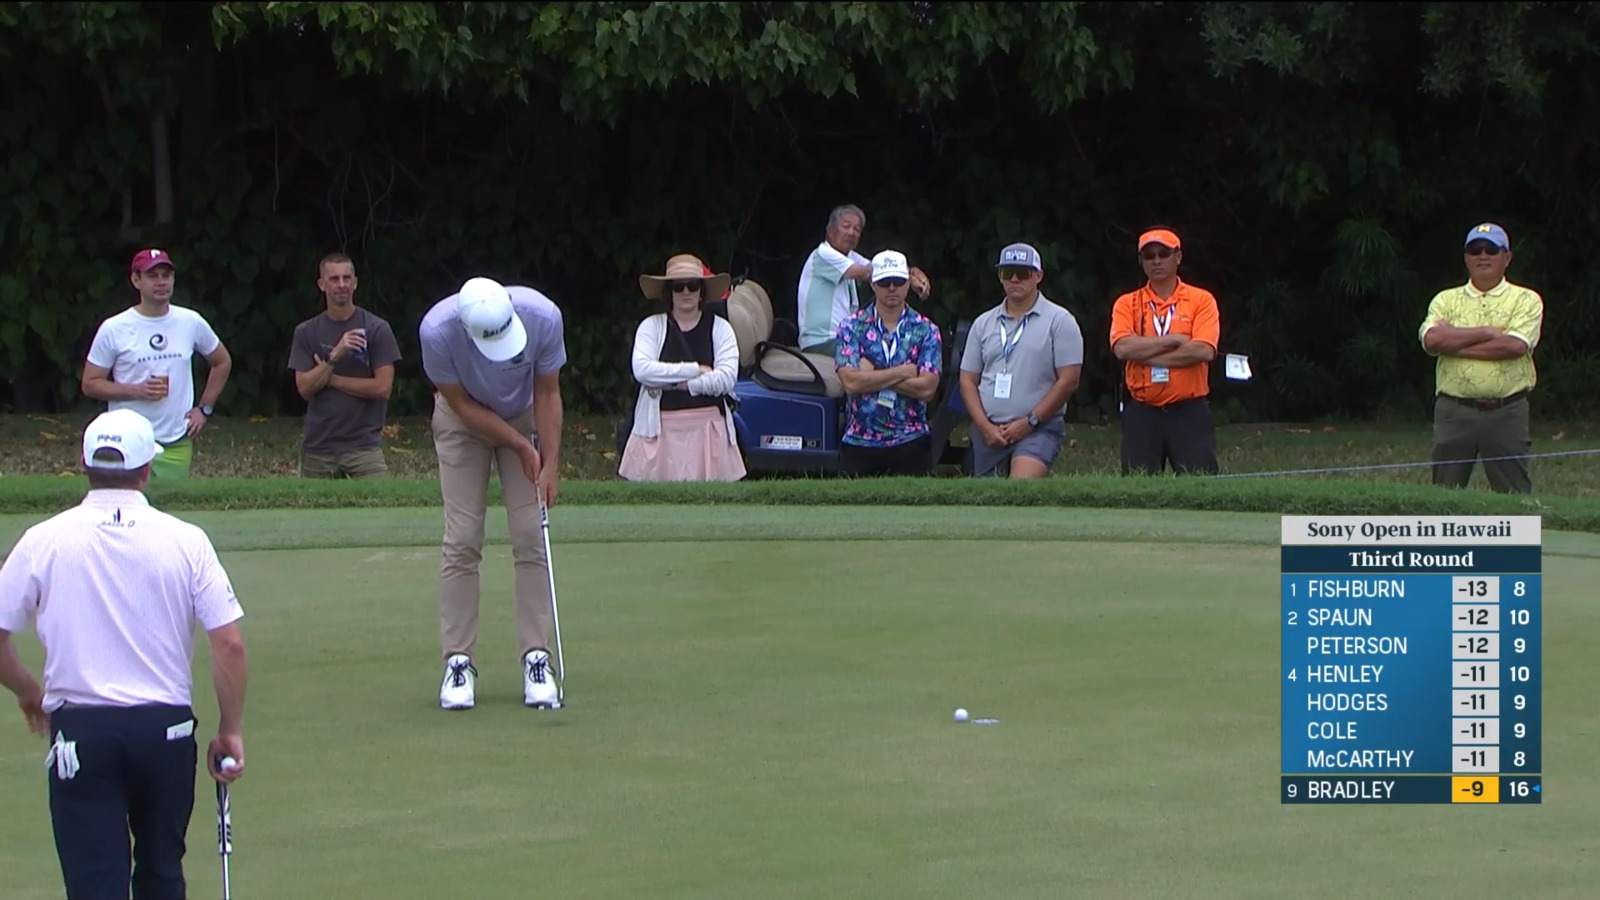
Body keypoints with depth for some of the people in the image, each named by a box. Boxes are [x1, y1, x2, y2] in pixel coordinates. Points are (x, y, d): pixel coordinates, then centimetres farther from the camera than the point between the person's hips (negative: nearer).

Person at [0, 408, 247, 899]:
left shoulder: (44, 541, -3)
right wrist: (231, 731, 5)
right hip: (166, 727, 1)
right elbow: (230, 644, -6)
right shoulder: (185, 541, -3)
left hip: (80, 730, -1)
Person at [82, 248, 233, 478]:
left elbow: (222, 362, 21)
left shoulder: (191, 323, 5)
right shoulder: (113, 330, -4)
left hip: (177, 443, 3)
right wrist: (137, 391, -15)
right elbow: (90, 384, -1)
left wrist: (204, 408, 11)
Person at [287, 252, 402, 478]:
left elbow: (382, 387, -6)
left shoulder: (377, 329, 0)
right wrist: (335, 356, -16)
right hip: (318, 445, 3)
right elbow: (305, 388, -2)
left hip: (363, 443, -3)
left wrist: (331, 379, -3)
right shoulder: (306, 332, 7)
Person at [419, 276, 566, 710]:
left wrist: (550, 463, -18)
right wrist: (520, 446, -17)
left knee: (532, 539, -6)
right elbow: (461, 403, -18)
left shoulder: (542, 316, -30)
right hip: (464, 420, -1)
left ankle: (536, 658, -3)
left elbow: (547, 393, -14)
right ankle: (458, 662, -2)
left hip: (525, 418, 1)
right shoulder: (438, 330, -33)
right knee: (462, 541, -8)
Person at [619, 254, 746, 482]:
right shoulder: (652, 326, 6)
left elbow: (726, 378, -6)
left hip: (707, 429, 0)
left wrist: (678, 384, -9)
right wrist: (695, 370, -9)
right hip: (662, 429, 0)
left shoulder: (719, 328, 7)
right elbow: (642, 369, -10)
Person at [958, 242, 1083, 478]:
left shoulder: (1058, 321, 1)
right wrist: (985, 427, -3)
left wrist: (1029, 422, -10)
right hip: (988, 430, 5)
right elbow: (968, 380, 12)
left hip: (1038, 429, -5)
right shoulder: (983, 324, 14)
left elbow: (1068, 380, -5)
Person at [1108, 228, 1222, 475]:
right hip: (1142, 413, 1)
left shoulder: (1201, 301, 3)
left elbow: (1204, 351, -12)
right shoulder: (1127, 304, 7)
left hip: (1189, 411, -1)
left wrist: (1147, 356, -10)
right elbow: (1122, 348, -11)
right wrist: (1174, 340, -10)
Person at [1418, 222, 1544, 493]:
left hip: (1507, 412, -2)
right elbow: (1431, 339, -8)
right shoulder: (1446, 300, 12)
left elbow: (1515, 346, -13)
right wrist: (1488, 332, -9)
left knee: (1514, 494, -1)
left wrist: (1454, 344, -8)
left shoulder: (1526, 300, 5)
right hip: (1454, 411, 2)